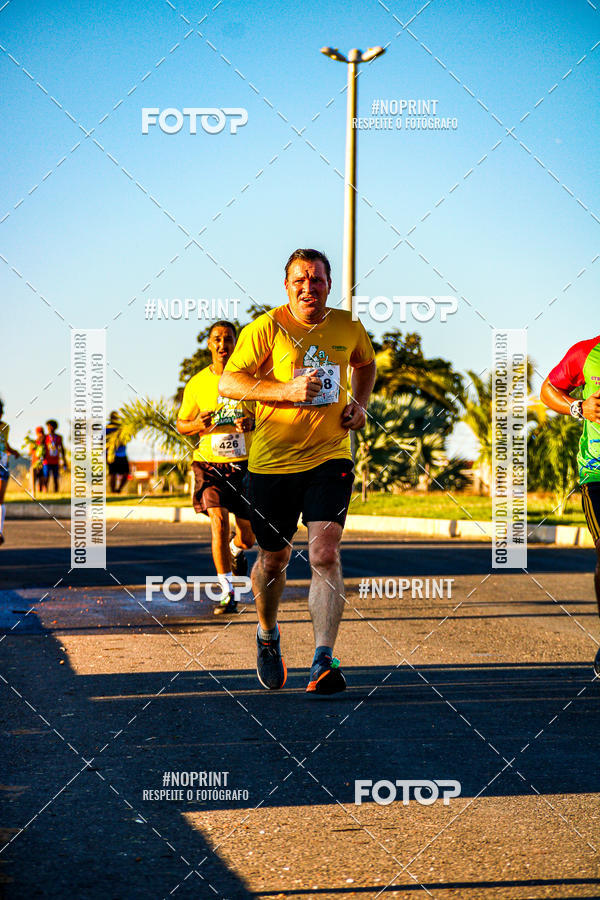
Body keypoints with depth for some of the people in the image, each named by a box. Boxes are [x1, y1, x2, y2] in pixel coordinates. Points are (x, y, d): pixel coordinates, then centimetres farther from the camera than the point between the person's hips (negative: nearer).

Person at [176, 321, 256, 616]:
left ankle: (236, 551, 47)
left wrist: (253, 422, -15)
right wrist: (197, 425, -12)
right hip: (209, 464, -1)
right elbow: (181, 423, 12)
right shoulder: (196, 384, 1)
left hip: (245, 463, 1)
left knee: (248, 534, 7)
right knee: (218, 520, -19)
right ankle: (227, 594, -15)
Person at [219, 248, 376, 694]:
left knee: (325, 553, -16)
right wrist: (287, 390, -23)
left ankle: (324, 661, -20)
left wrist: (359, 404, 7)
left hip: (330, 457, 1)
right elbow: (228, 382, -11)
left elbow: (366, 364, 26)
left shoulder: (348, 327, 4)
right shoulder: (266, 328, -7)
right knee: (274, 558, 12)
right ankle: (267, 634, 41)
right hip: (273, 460, -1)